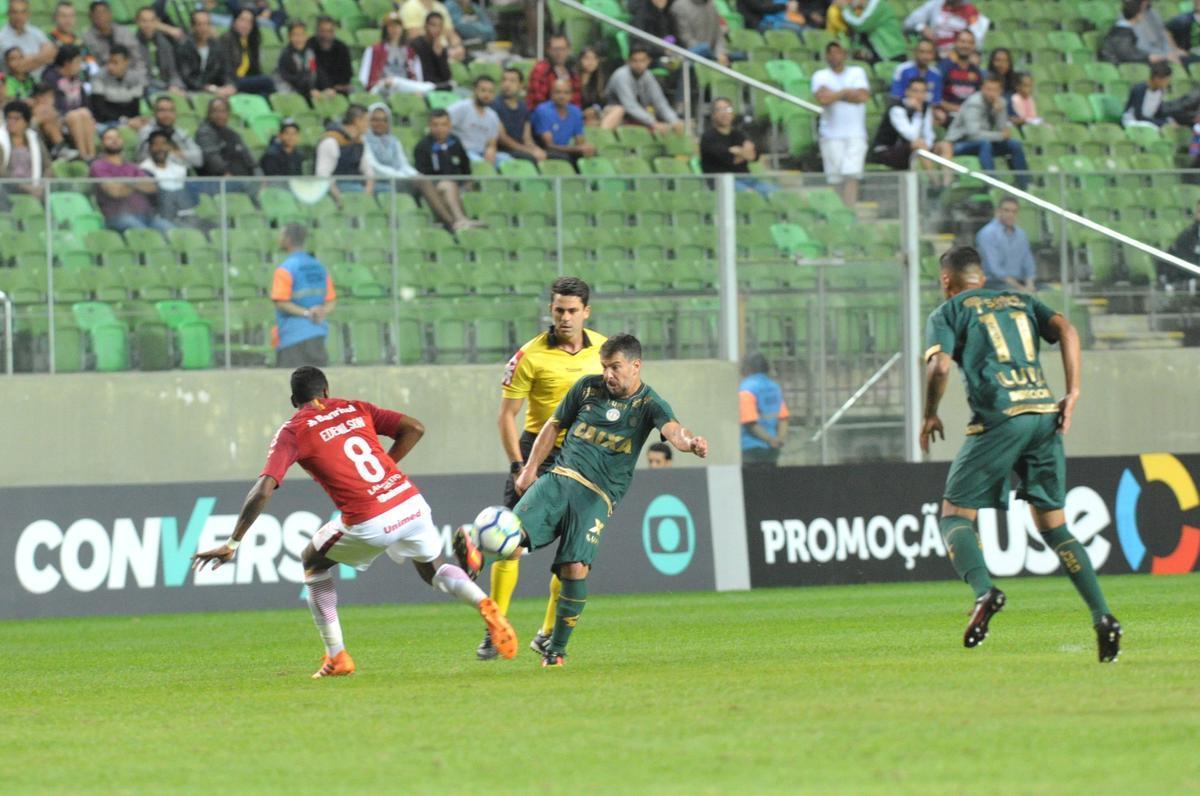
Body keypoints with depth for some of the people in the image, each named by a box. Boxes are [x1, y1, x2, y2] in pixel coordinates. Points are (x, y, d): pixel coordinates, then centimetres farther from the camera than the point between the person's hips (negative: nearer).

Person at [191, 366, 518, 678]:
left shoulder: (292, 432, 4)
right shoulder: (354, 409, 17)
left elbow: (263, 491, -6)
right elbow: (414, 428, 10)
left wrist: (232, 544, -4)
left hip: (369, 523, -4)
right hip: (411, 504, 4)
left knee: (313, 561, 25)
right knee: (433, 569, 30)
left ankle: (337, 657, 19)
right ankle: (486, 606, 0)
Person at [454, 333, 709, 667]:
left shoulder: (648, 404, 2)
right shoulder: (588, 387, 12)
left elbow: (671, 429, -18)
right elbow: (554, 426, 22)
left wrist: (689, 442, -42)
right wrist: (530, 469, 14)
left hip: (598, 496, -2)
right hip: (559, 478, 2)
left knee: (576, 568, -16)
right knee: (512, 544, -24)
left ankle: (557, 649, -1)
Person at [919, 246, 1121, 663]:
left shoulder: (948, 312, 11)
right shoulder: (1021, 302, 24)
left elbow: (939, 365, -6)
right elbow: (1065, 329, 8)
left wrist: (930, 416, 9)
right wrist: (1072, 394, 4)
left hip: (999, 417, -5)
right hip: (1045, 413, 5)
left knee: (955, 514, 4)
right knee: (1053, 525, 12)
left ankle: (984, 590, -26)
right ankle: (1102, 616, -4)